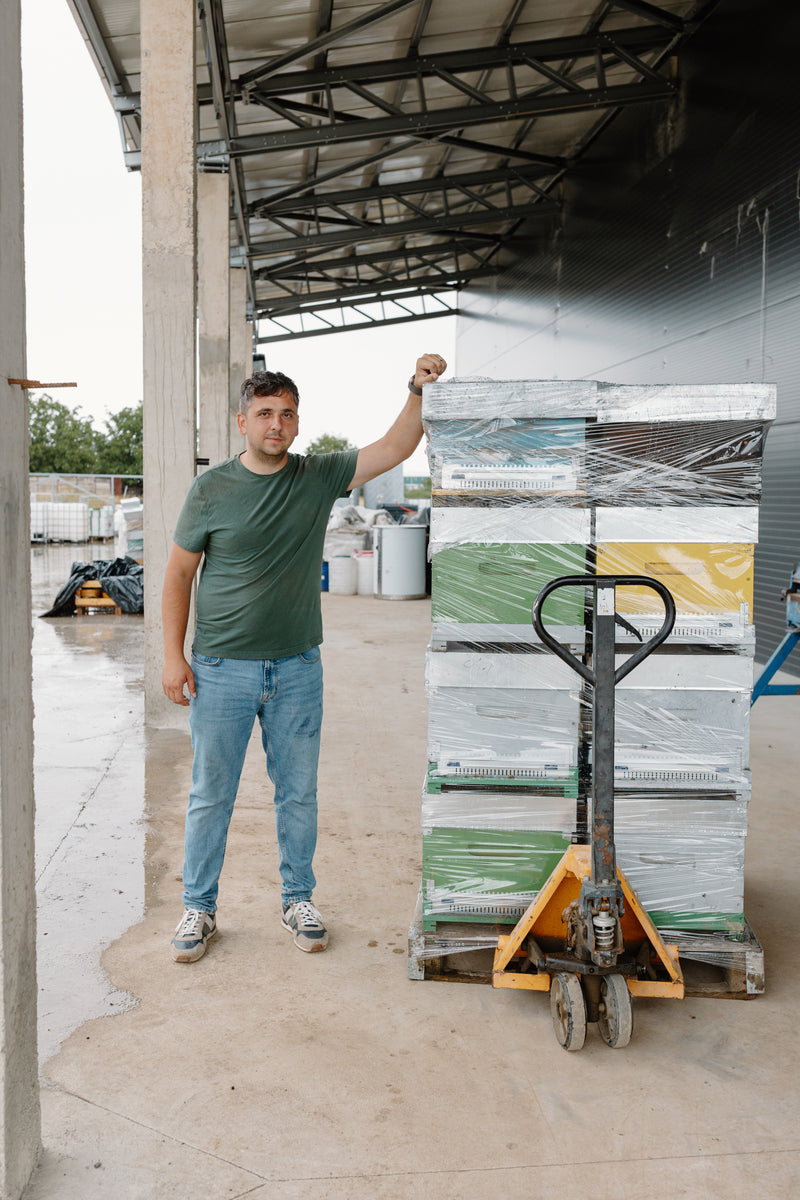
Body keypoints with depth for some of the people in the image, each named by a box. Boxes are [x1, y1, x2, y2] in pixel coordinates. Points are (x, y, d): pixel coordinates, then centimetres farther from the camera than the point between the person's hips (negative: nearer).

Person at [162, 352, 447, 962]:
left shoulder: (320, 476, 3)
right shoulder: (212, 488, -3)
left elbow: (395, 449, 1)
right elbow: (179, 573, 1)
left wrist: (418, 391, -15)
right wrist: (173, 656, -4)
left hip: (297, 668, 2)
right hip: (221, 669, -2)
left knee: (299, 793, 12)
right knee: (211, 796, 8)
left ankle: (299, 900, 31)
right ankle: (199, 908, 25)